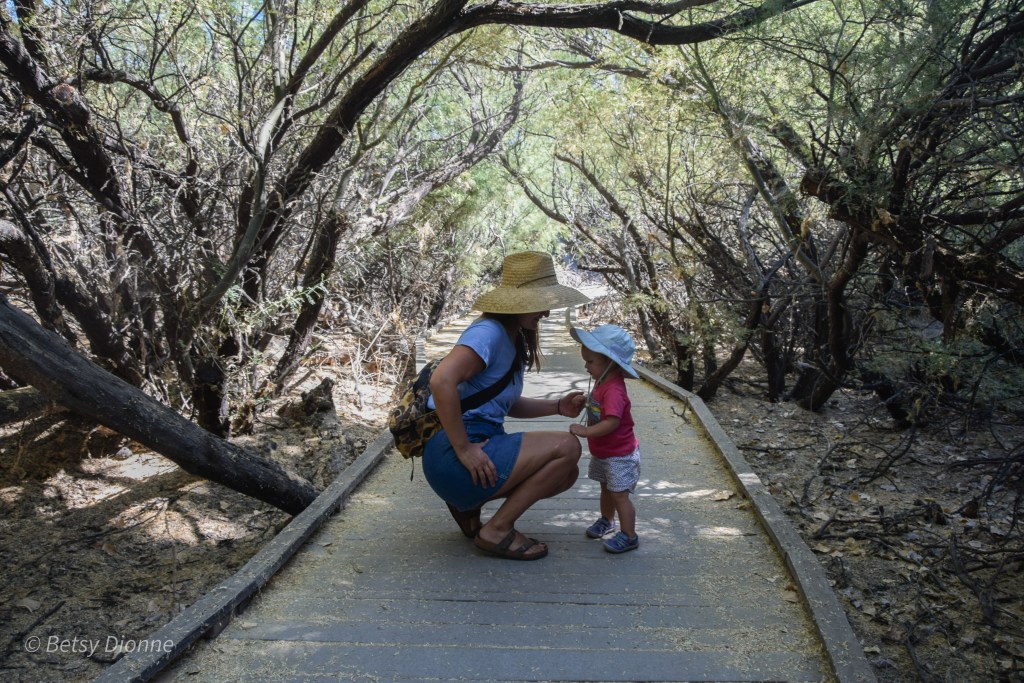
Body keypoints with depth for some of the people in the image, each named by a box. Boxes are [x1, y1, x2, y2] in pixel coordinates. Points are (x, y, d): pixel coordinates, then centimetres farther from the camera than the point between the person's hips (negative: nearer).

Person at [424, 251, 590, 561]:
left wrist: (558, 407, 7)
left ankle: (468, 503, 13)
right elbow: (441, 381, -31)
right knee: (567, 447, -14)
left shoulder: (514, 341, 14)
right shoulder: (489, 332, -16)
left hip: (482, 443, 10)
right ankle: (497, 531, -5)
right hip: (451, 455, -10)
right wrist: (463, 450, -26)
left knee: (567, 473, 11)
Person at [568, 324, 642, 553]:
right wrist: (586, 401, 3)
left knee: (619, 494, -2)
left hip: (619, 455, -10)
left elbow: (612, 422, -38)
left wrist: (585, 431, -35)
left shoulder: (613, 390, -31)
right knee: (606, 489, 26)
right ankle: (606, 520, 45)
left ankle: (628, 536, 11)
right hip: (602, 453, 10)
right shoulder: (603, 383, 1)